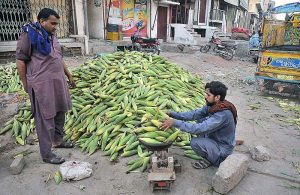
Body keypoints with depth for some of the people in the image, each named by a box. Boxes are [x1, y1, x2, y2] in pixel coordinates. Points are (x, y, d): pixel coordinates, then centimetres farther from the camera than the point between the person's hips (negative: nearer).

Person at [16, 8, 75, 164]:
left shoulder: (51, 35, 13)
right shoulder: (29, 35, -11)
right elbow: (20, 61, -9)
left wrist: (69, 75, 24)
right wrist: (26, 84, -7)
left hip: (58, 81, 8)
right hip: (42, 84, -8)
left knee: (60, 112, 17)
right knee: (45, 119, -1)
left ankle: (57, 140, 37)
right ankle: (46, 154, 11)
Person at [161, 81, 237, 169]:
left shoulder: (223, 114, -32)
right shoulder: (212, 105, -7)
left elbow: (200, 129, -37)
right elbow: (195, 114, -3)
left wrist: (175, 122, -36)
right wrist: (173, 114, -12)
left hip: (222, 153, -9)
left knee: (195, 142, -28)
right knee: (199, 119, 3)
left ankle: (209, 159, 4)